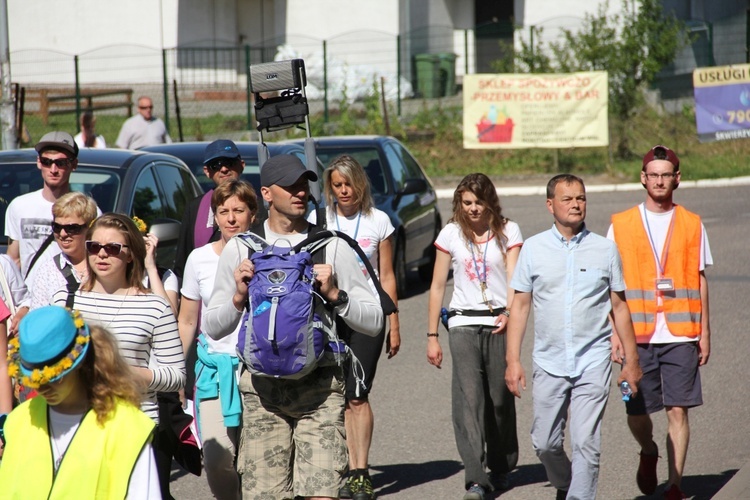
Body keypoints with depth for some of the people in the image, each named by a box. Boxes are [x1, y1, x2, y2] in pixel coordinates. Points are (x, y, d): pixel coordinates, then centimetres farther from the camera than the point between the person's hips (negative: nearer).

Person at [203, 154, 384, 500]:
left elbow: (374, 322, 6)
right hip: (262, 387, 1)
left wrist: (334, 295, -7)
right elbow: (212, 327, 12)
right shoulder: (240, 249, 11)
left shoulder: (332, 248, 9)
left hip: (320, 387, -1)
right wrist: (239, 297, -5)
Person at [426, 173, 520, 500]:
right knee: (469, 397, -13)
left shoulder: (508, 231, 4)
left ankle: (501, 468, 25)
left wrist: (508, 313, -25)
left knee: (500, 398, 4)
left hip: (500, 323, 0)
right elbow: (438, 286, 9)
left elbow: (514, 279, -5)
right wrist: (432, 336, 6)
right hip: (463, 323, 0)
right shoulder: (451, 234, 7)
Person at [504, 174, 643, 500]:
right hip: (549, 363, 1)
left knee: (586, 443, -8)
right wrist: (512, 360, 0)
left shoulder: (605, 249, 3)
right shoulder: (533, 249, 4)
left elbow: (619, 306, 9)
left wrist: (632, 360, 8)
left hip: (593, 362, -1)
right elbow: (520, 305, 6)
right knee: (544, 444, 7)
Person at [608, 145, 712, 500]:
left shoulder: (692, 225, 7)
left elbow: (700, 282, 10)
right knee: (636, 414, 2)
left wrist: (705, 331, 4)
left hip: (681, 336, 0)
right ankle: (649, 453, 34)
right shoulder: (621, 224, 5)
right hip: (638, 336, 0)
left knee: (678, 411, -3)